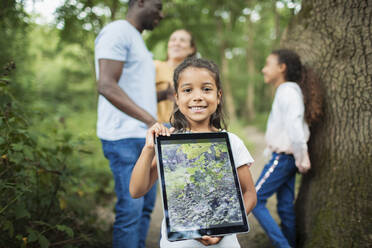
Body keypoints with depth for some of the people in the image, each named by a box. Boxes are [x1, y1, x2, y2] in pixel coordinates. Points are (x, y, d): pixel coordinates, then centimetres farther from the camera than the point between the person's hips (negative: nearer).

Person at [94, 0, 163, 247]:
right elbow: (107, 86, -21)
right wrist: (151, 120, -27)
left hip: (144, 136, 10)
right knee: (131, 208, -7)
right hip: (125, 137, -9)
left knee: (146, 204, 11)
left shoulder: (137, 40, 22)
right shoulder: (117, 31, -8)